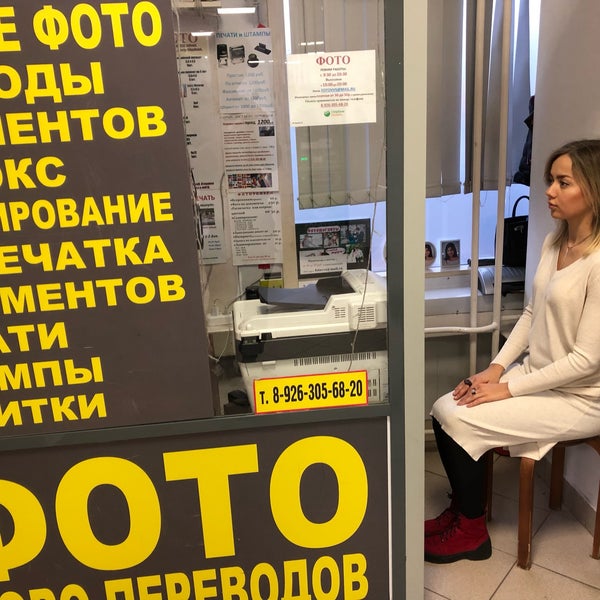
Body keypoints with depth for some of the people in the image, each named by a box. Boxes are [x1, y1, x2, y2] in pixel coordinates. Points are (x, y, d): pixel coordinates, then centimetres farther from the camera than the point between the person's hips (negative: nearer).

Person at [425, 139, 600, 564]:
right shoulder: (554, 242, 3)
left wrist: (509, 389, -19)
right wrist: (496, 368, -1)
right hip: (534, 372, 7)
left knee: (461, 422, -16)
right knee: (444, 409, -7)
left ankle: (471, 531, 8)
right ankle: (463, 508, 14)